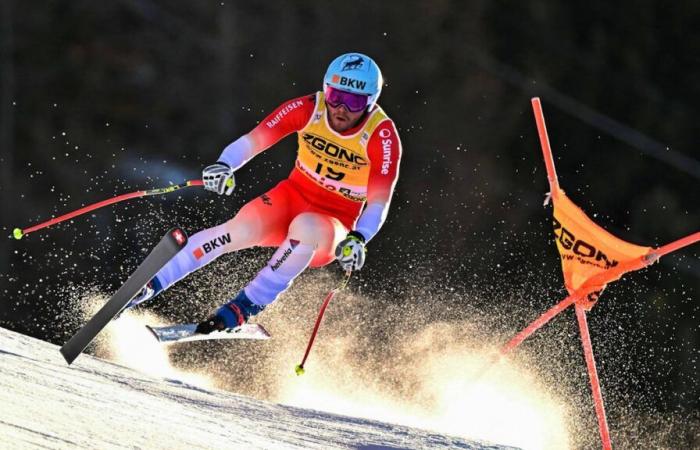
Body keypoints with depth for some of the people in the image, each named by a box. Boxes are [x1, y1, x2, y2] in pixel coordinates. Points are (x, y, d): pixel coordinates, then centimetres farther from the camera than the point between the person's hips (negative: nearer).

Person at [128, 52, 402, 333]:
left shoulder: (382, 136, -19)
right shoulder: (308, 109, -12)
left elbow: (379, 202, -21)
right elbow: (253, 140, -15)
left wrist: (357, 239, -39)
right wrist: (224, 166, -35)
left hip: (333, 226, -2)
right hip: (293, 195, 2)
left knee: (305, 226, -38)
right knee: (242, 229, -28)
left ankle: (245, 307, -29)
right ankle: (148, 284, -22)